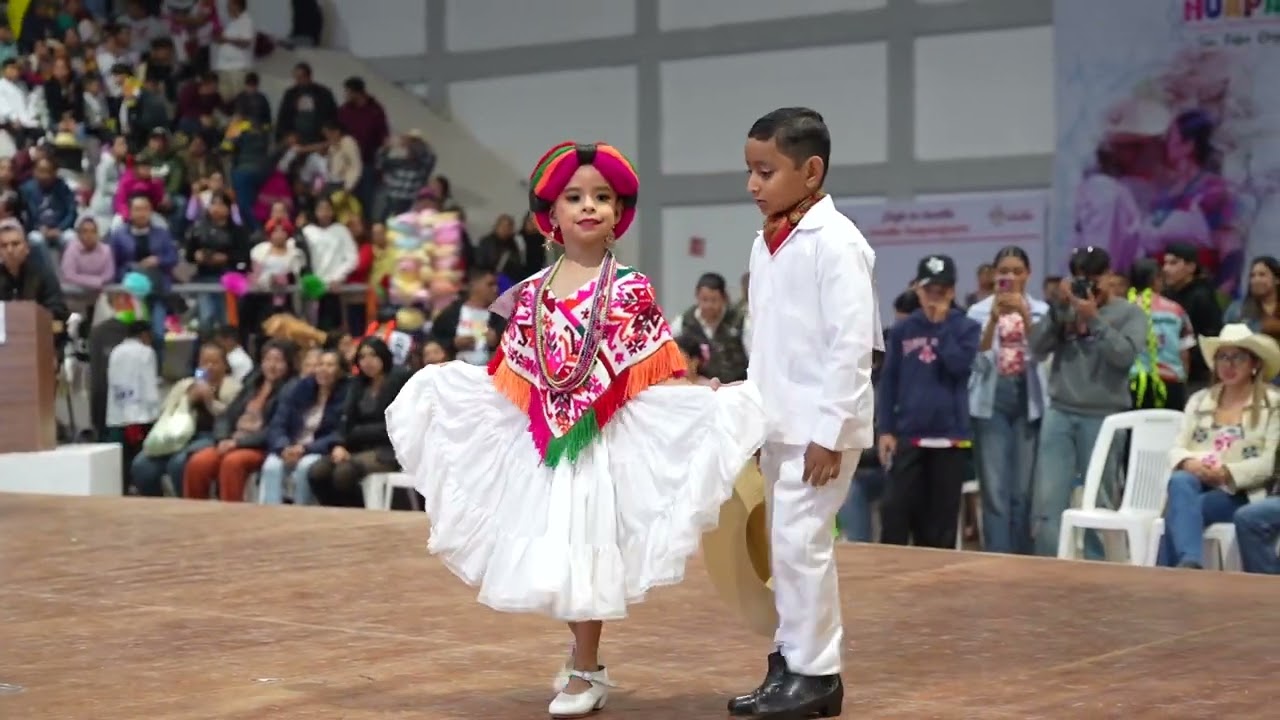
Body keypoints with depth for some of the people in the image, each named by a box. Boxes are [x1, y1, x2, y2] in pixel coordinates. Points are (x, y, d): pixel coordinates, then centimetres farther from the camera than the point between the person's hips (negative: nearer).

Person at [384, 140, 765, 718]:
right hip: (542, 439, 4)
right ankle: (585, 656, 29)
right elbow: (509, 377, 12)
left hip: (602, 438, -4)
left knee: (583, 550, -3)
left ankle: (585, 674, 11)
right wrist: (433, 391, 16)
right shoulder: (532, 294, 5)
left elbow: (658, 374, -8)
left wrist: (703, 405, -23)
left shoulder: (631, 290, -5)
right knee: (549, 554, 8)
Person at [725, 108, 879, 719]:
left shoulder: (835, 243, -13)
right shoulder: (766, 245, 12)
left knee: (800, 540, -8)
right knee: (784, 544, 12)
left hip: (820, 428, -8)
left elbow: (853, 344, -17)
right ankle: (790, 663, 20)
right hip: (778, 426, 8)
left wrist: (829, 432, -19)